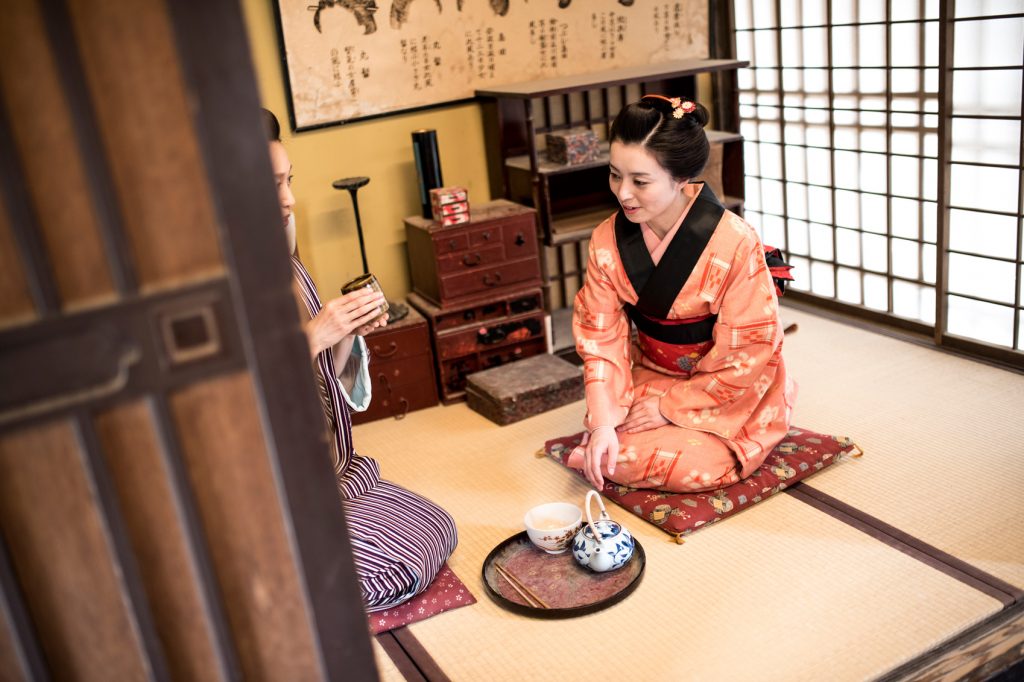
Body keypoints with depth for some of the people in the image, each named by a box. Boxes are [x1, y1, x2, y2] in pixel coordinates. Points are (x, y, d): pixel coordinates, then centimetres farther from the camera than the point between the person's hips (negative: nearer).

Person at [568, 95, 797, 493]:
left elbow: (747, 355, -19)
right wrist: (602, 422, -23)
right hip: (651, 377, 3)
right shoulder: (608, 241, -11)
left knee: (691, 463, -27)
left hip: (727, 393, -3)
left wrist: (669, 406, -15)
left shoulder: (734, 243, -24)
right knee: (609, 457, -21)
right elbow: (600, 337, -11)